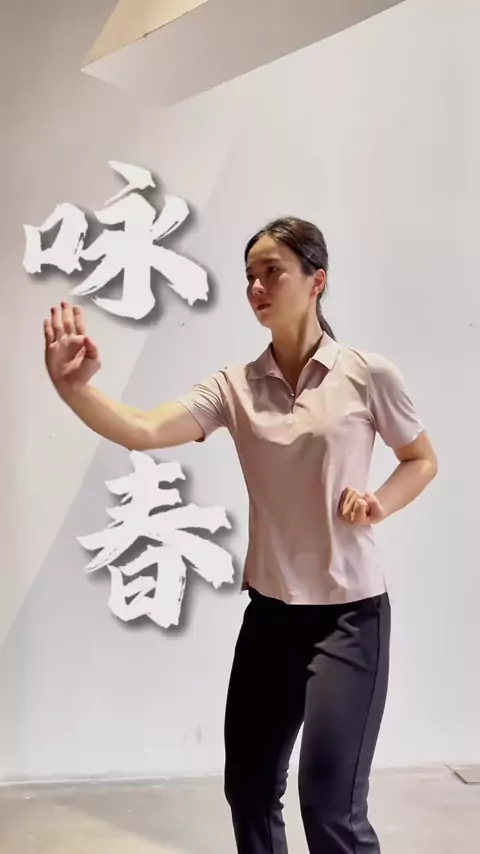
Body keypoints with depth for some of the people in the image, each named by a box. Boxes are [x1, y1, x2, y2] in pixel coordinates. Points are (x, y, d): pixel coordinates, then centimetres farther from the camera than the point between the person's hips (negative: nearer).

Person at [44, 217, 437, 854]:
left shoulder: (367, 374, -9)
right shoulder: (235, 387, -2)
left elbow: (422, 460, 6)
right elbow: (143, 431, -18)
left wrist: (380, 503, -14)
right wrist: (75, 389, -36)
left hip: (350, 610, -3)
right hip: (269, 608, 4)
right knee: (248, 788, 16)